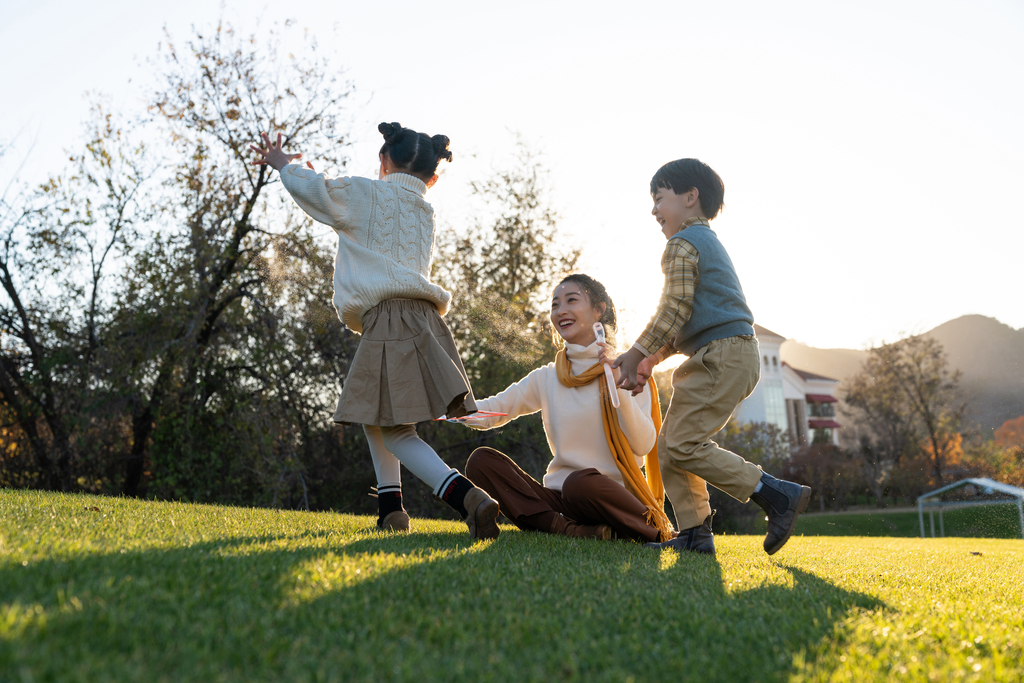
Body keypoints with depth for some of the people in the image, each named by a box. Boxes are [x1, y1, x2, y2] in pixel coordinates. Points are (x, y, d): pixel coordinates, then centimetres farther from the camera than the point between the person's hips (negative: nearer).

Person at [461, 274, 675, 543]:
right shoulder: (546, 378, 14)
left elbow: (644, 445, -8)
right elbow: (492, 410, 8)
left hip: (612, 496, -5)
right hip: (559, 498, 5)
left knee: (582, 481, -39)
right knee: (481, 460, -16)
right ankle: (570, 529, -27)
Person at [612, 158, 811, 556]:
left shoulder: (683, 243, -6)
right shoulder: (710, 243, 27)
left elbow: (674, 310, -16)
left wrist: (637, 353, -11)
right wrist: (653, 359, 19)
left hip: (723, 355, -11)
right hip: (733, 355, 11)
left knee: (682, 445, -14)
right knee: (669, 444, 8)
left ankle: (777, 495, -11)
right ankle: (694, 533, 7)